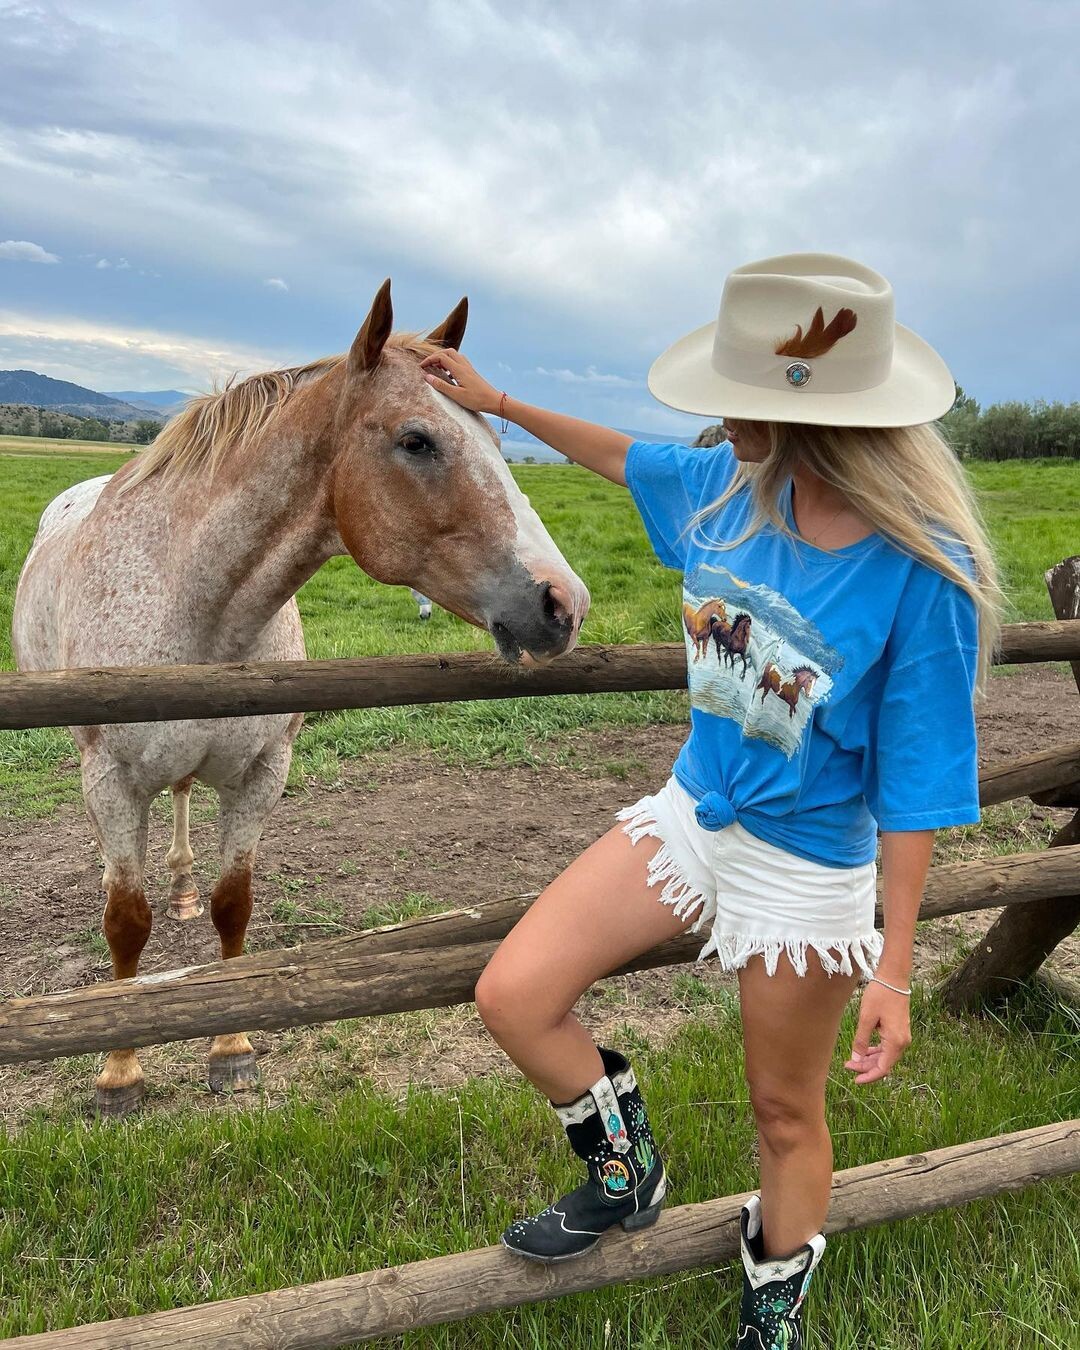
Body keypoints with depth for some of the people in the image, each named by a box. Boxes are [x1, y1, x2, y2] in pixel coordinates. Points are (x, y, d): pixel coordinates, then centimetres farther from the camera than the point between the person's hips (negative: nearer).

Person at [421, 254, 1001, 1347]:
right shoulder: (732, 487, -10)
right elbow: (625, 458, 13)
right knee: (511, 995, -2)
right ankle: (625, 1171, 27)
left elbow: (914, 785, -19)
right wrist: (497, 402, 18)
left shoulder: (924, 573, -25)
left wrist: (894, 971, -14)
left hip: (808, 868, -5)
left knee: (785, 1110, 16)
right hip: (692, 813, 6)